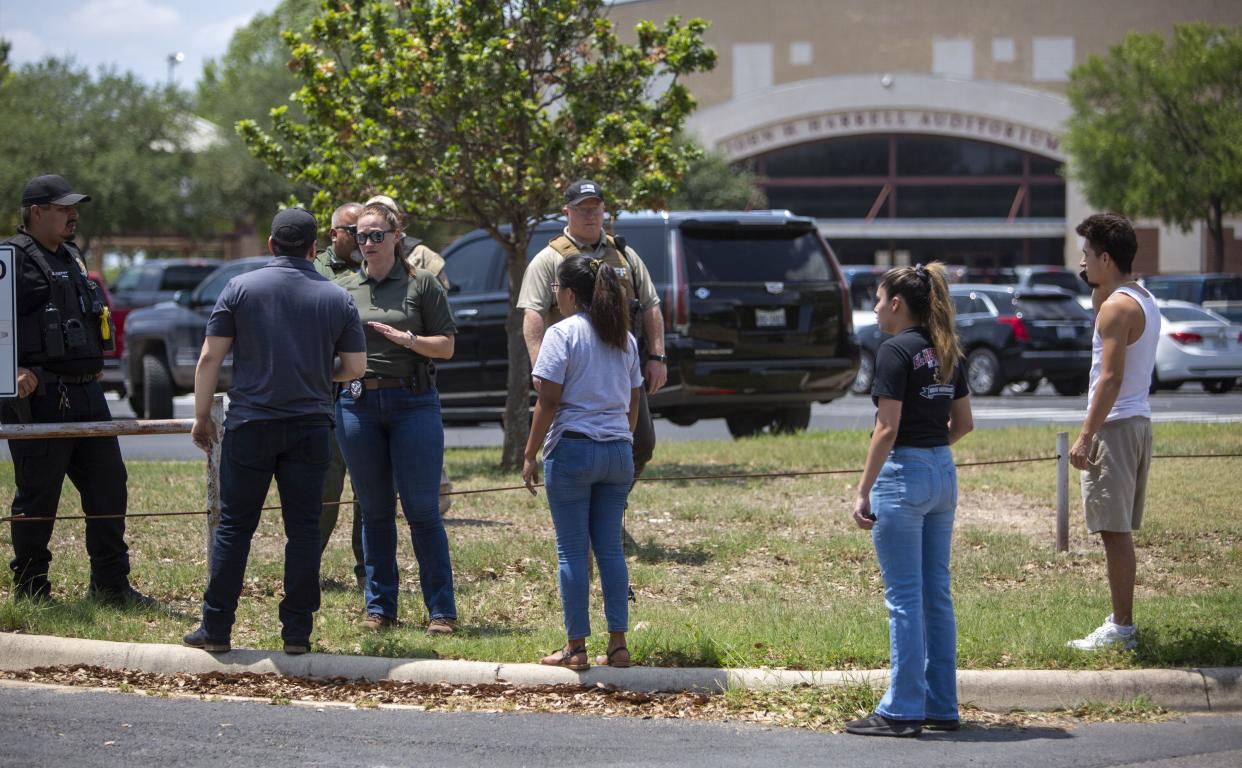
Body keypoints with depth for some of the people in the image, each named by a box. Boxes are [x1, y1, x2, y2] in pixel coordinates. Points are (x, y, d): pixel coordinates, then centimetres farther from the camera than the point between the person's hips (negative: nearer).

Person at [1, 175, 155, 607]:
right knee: (37, 496, -1)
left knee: (108, 485, 8)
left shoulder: (70, 257, 20)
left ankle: (110, 584, 15)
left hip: (87, 393, 9)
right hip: (39, 396, -9)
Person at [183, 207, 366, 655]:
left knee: (234, 526, 4)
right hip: (311, 426, 1)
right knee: (303, 529, 5)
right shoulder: (337, 298, 4)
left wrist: (201, 416, 5)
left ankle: (215, 629, 5)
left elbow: (210, 358, -3)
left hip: (251, 424, -1)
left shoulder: (240, 288, -1)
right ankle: (297, 631, 4)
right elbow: (355, 366, 5)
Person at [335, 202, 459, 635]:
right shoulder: (346, 291, 13)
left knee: (422, 510, -4)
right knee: (375, 512, 7)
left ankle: (442, 611, 0)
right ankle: (379, 607, 14)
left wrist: (407, 339, -16)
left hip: (413, 402, -3)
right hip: (358, 403, 3)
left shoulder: (421, 285, 3)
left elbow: (446, 346, 0)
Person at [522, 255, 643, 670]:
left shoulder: (562, 334, -8)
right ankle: (618, 644, 8)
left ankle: (576, 647, 1)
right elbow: (633, 403, 14)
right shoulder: (625, 339, 12)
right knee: (610, 548, 10)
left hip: (573, 448, -6)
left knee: (572, 550, 0)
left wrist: (530, 454, -5)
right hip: (618, 450, 6)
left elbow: (548, 402, -11)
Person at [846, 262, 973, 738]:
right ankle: (941, 707, 15)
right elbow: (963, 422, 16)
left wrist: (863, 492, -13)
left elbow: (887, 430, -17)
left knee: (905, 597, -4)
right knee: (936, 595, 12)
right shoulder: (946, 351, 11)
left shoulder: (896, 351, -13)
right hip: (943, 475, 8)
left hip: (903, 475, -8)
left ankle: (903, 711, -2)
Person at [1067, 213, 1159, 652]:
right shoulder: (1143, 300, 14)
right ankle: (1121, 620, 21)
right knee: (1119, 530, 16)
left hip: (1115, 426, -10)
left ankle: (1121, 629, -7)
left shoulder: (1117, 306, -16)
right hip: (1138, 421, 10)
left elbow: (1111, 376, -22)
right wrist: (1097, 290, 17)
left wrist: (1086, 435, -22)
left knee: (1114, 530, -8)